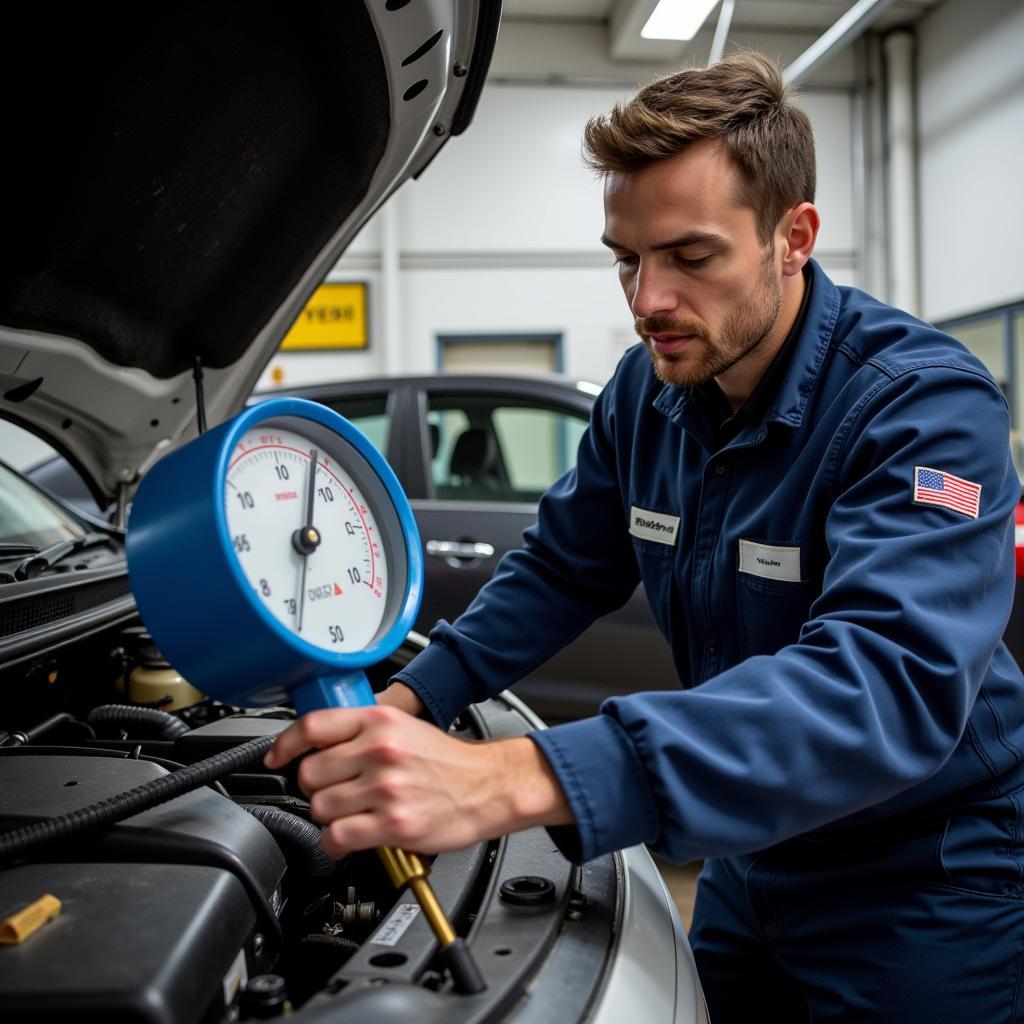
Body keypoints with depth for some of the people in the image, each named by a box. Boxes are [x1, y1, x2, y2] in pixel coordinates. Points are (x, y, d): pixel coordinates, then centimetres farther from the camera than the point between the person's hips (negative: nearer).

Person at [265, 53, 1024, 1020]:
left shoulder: (927, 405, -27)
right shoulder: (646, 391, -6)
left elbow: (888, 683, -42)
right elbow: (562, 567, 4)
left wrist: (515, 779, -51)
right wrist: (412, 698, -13)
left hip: (926, 893, -5)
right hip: (753, 857, 6)